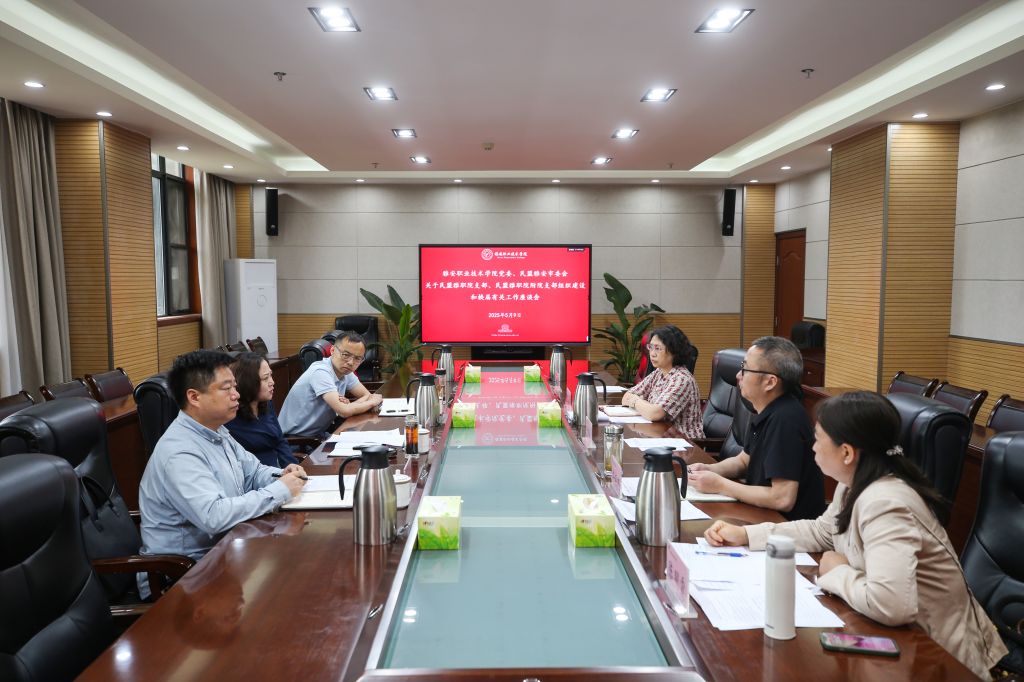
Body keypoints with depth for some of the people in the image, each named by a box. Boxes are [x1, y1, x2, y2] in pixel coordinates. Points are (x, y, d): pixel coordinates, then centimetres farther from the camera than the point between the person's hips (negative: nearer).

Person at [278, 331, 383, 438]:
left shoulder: (345, 371, 0)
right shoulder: (320, 372, -23)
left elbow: (367, 396, 5)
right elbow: (344, 412, -29)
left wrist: (350, 405, -16)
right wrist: (372, 402, -13)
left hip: (318, 434, 8)